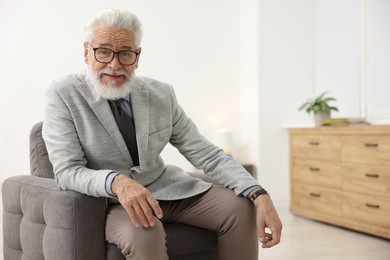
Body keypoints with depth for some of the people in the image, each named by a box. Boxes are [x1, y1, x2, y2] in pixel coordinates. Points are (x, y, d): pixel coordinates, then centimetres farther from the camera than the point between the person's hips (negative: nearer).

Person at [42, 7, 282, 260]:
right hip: (109, 201, -4)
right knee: (144, 234, -36)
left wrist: (259, 195, -19)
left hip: (167, 189, 4)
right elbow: (67, 172, -19)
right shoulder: (63, 95, -14)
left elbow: (207, 154, -5)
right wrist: (117, 182, -40)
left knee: (241, 209, -13)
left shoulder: (161, 94, -4)